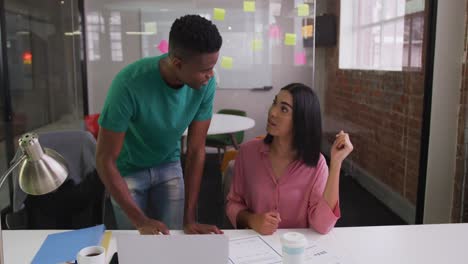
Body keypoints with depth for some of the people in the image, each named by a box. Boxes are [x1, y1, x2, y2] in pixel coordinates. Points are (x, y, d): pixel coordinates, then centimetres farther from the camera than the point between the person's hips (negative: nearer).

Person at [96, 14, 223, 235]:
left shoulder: (205, 84, -23)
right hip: (128, 169, -2)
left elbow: (196, 150, -16)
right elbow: (105, 159, -28)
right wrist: (140, 220, -30)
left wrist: (189, 219, -18)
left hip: (169, 166, 3)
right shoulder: (130, 84, -35)